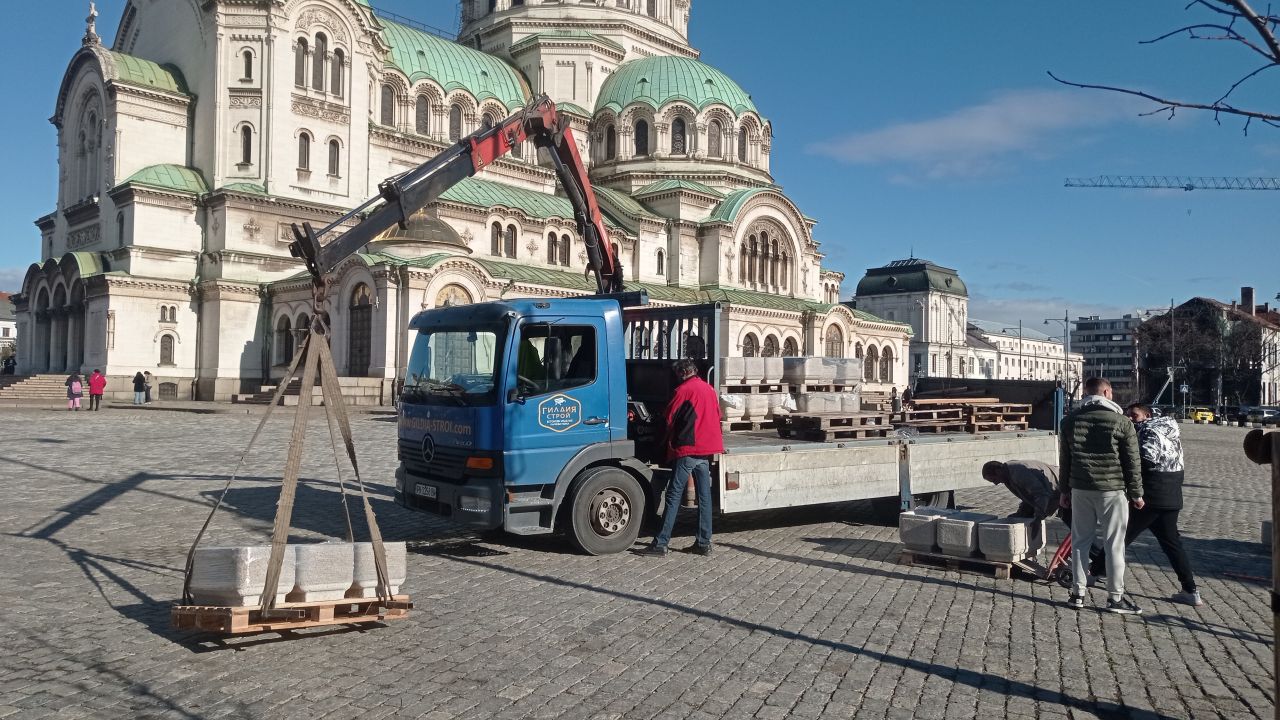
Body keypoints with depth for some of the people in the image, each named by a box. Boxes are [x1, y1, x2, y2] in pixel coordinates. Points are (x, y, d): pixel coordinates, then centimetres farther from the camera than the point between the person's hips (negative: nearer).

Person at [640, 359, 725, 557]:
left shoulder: (684, 390, -6)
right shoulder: (710, 390, 14)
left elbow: (670, 419, -2)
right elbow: (717, 416, 19)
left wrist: (667, 440, 15)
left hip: (687, 449, -7)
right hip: (707, 449, 7)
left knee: (674, 496, -7)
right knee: (704, 496, 8)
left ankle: (661, 543, -8)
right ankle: (704, 543, 9)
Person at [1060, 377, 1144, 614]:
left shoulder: (1070, 421, 4)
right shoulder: (1121, 422, -7)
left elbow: (1064, 459, 9)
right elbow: (1132, 462, -4)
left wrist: (1065, 490, 17)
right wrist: (1136, 493, 5)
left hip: (1080, 489, 4)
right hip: (1112, 490, -3)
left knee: (1080, 541, 10)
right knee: (1114, 544, 4)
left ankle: (1078, 593, 13)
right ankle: (1115, 597, 9)